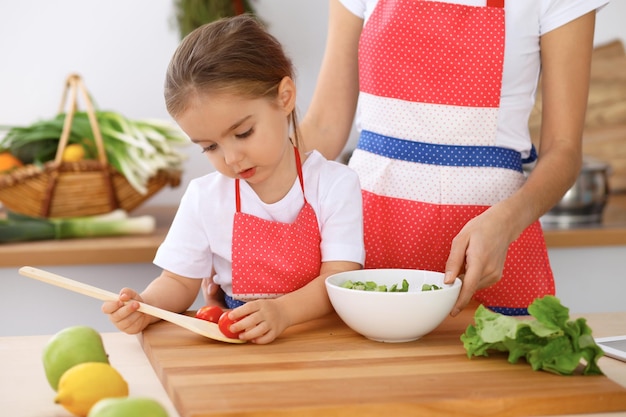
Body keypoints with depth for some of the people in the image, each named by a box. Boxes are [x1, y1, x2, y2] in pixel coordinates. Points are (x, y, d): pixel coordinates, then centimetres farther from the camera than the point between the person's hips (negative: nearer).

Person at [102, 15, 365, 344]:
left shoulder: (336, 185, -5)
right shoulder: (204, 197, 2)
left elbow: (339, 279, -12)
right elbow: (179, 282, 7)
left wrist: (284, 311, -30)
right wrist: (145, 306, -15)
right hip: (234, 345, 2)